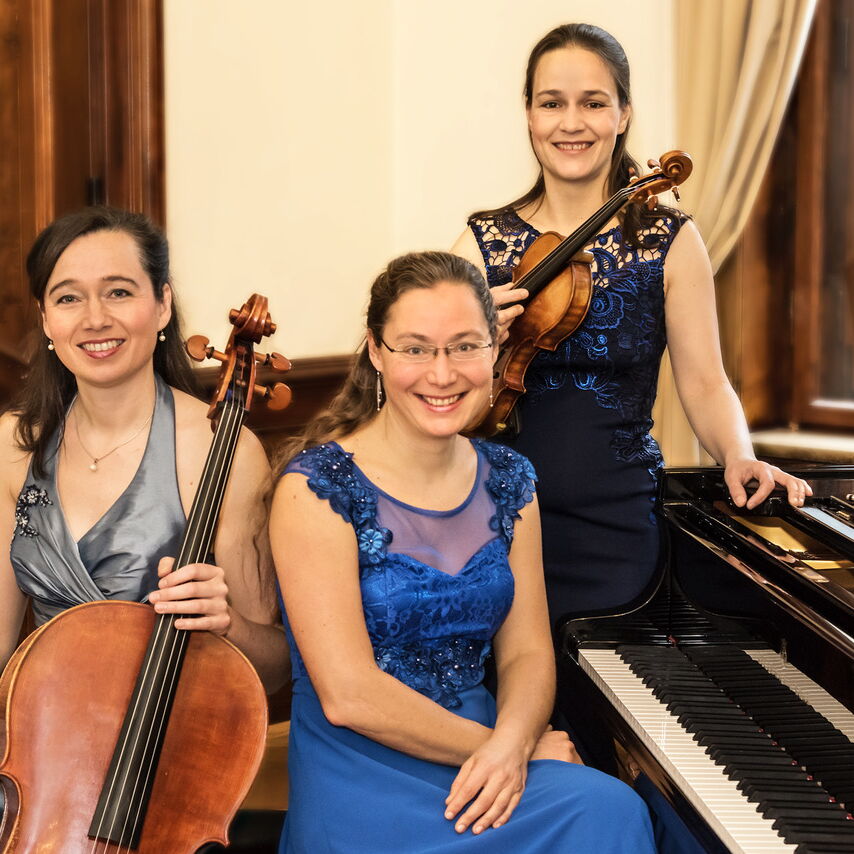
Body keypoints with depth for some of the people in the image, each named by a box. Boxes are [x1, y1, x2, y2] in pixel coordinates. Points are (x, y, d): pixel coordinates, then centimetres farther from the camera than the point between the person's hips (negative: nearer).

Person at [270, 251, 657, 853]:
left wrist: (511, 744, -14)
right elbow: (348, 694, -15)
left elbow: (526, 651, 7)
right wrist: (486, 742, -13)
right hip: (360, 770, -5)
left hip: (477, 757, 6)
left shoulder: (509, 482, 9)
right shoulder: (318, 485, -10)